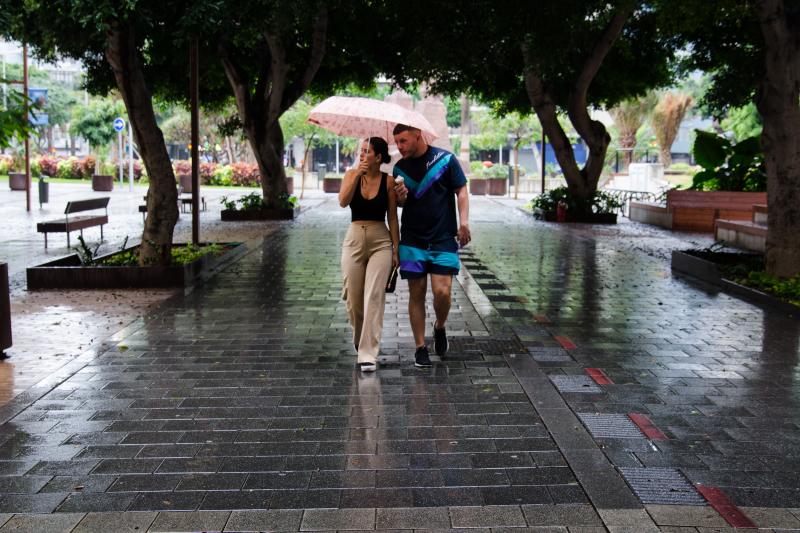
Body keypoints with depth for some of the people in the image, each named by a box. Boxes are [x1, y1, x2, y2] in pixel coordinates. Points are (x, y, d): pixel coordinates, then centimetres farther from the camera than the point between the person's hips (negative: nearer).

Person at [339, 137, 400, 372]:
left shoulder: (388, 181, -1)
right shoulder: (352, 174, 4)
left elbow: (392, 217, 1)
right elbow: (343, 201, -13)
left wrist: (396, 249, -2)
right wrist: (358, 175, -19)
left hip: (381, 240, -2)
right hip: (354, 238, 2)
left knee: (374, 296, -10)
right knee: (353, 298, 7)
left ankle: (368, 354, -8)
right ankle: (360, 339, 35)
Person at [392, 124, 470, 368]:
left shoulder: (446, 160, -1)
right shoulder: (400, 167, 9)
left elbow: (461, 192, 1)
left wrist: (463, 222, -12)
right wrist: (400, 197, -7)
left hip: (444, 239, -3)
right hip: (412, 240, 3)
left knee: (442, 292, -11)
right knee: (416, 293, 2)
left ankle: (440, 327, 20)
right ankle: (420, 347, 12)